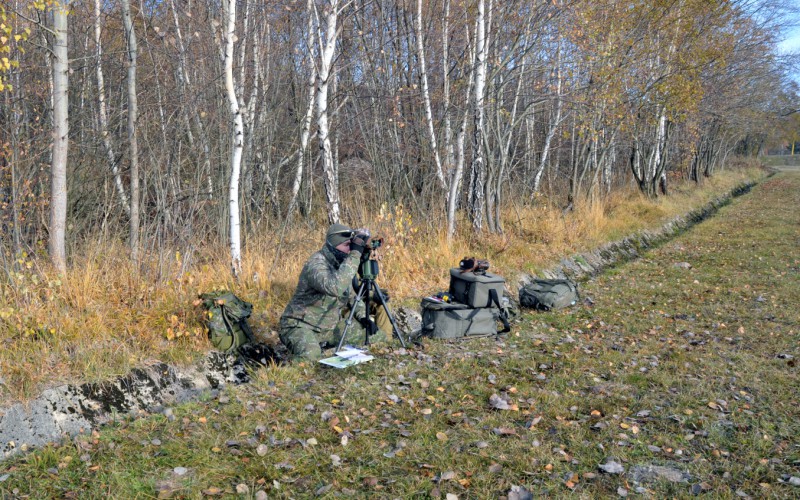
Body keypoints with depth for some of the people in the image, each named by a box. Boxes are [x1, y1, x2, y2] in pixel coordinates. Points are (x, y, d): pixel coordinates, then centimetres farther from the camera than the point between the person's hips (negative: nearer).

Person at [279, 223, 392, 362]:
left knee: (376, 335, 2)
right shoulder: (315, 263, -23)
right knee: (310, 356, -38)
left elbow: (351, 294, 18)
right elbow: (335, 287, -44)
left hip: (330, 325, 8)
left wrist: (363, 316, 1)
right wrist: (355, 254, -40)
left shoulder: (340, 263, 3)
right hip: (301, 325, -8)